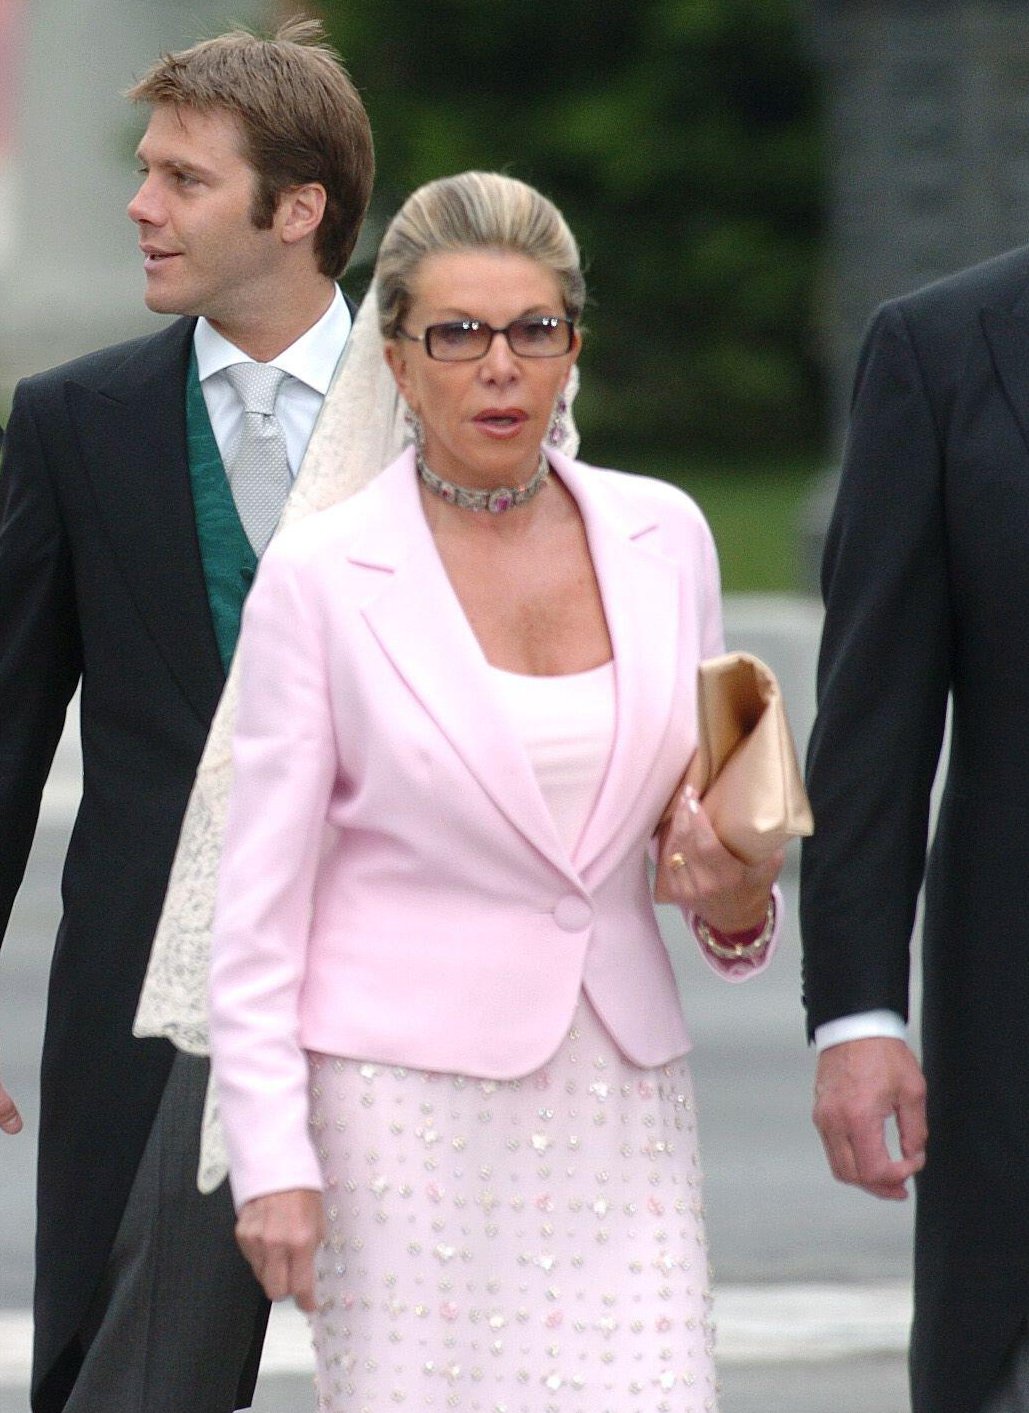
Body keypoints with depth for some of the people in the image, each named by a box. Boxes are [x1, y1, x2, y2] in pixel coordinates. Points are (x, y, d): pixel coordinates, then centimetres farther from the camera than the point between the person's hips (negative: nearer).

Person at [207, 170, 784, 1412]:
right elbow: (259, 897, -4)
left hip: (619, 1097, 3)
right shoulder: (319, 576, -5)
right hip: (409, 1097, -3)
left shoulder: (662, 536, 6)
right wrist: (271, 1159, -10)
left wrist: (734, 898, -6)